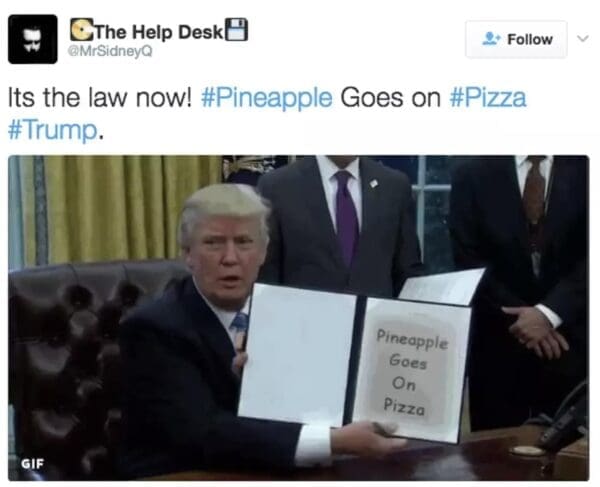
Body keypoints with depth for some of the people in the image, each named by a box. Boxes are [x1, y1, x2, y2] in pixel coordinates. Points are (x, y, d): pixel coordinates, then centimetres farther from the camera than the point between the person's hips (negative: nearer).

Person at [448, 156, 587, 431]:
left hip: (570, 338, 0)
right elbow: (469, 261, -2)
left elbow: (590, 257, -5)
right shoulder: (472, 176, 3)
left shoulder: (584, 170, 3)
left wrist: (549, 312, -16)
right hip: (499, 341, 0)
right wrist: (517, 315, -11)